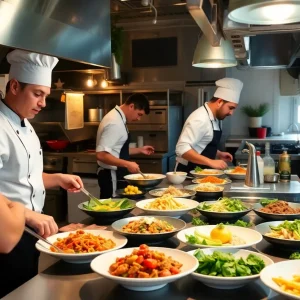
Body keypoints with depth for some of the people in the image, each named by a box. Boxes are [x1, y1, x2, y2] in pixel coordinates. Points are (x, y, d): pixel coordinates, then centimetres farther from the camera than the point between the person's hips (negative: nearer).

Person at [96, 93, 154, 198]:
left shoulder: (118, 118, 9)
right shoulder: (115, 123, -21)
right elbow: (101, 155, -27)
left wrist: (139, 150, 14)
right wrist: (127, 164, -26)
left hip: (117, 175, 10)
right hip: (112, 177, -10)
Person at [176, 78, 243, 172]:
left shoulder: (213, 118, 7)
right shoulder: (200, 119, -22)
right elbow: (182, 149, -30)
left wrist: (219, 154, 5)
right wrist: (211, 162, -31)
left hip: (200, 171, 9)